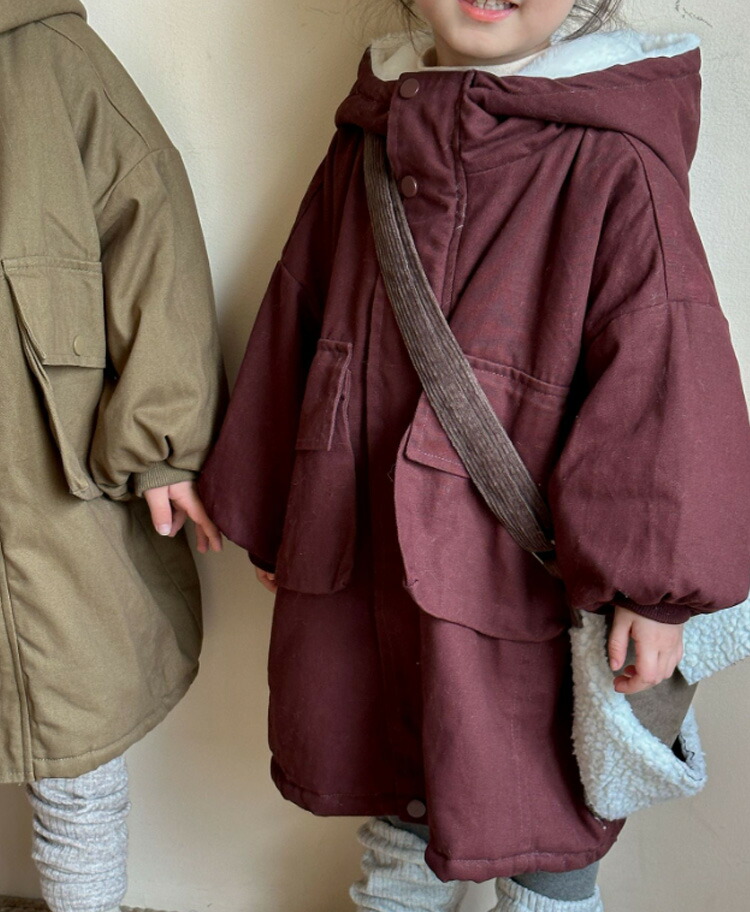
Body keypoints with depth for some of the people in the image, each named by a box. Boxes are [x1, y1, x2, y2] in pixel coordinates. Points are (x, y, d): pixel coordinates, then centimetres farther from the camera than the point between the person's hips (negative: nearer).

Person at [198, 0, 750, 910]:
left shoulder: (615, 162, -12)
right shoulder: (362, 147, 5)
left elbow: (661, 373, -15)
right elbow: (292, 330, 12)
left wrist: (652, 583, -19)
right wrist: (267, 514, 17)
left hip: (513, 586, -5)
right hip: (355, 565, 5)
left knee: (532, 819, 14)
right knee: (397, 791, 25)